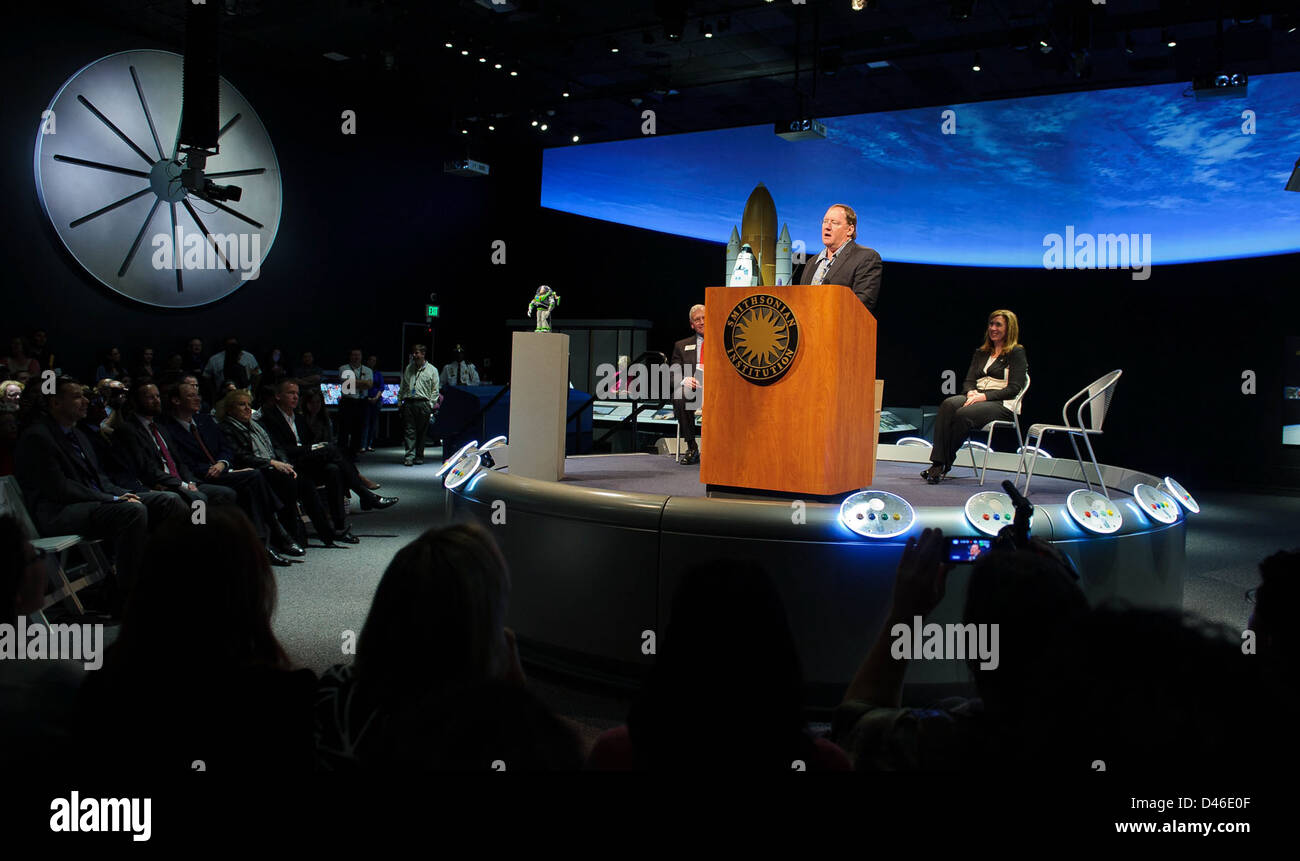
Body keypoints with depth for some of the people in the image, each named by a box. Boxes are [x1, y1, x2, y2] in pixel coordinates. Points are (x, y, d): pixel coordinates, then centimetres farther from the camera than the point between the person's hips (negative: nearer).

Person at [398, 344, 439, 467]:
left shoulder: (431, 370, 6)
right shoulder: (408, 368, 16)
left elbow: (435, 390, 4)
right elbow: (403, 386, 20)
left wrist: (431, 404, -4)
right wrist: (400, 400, 11)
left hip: (423, 404, -2)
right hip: (408, 403, 2)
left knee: (421, 431, 3)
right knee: (409, 431, -5)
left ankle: (419, 456, 12)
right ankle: (409, 456, -9)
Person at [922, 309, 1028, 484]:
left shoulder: (1017, 353, 3)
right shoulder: (981, 353, 23)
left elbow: (1014, 388, -7)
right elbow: (968, 381, 16)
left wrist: (984, 396, -17)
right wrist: (971, 392, -9)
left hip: (1003, 404, -5)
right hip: (977, 398, 5)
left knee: (963, 414, -34)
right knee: (948, 404, -29)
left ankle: (945, 465, -23)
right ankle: (937, 462, -39)